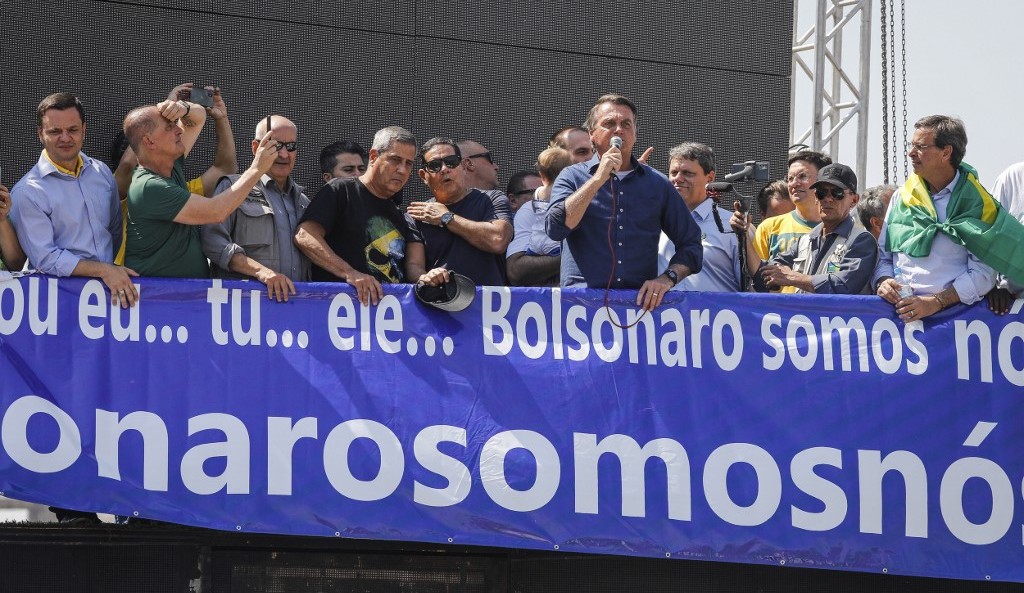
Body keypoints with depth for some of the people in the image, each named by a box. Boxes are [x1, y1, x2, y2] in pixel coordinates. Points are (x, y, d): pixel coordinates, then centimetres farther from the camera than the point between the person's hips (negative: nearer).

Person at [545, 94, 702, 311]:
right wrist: (599, 179, -7)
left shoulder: (657, 184, 16)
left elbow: (690, 244, 16)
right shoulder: (572, 177, 12)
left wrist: (667, 278, -4)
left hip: (641, 302, 1)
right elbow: (555, 228, -6)